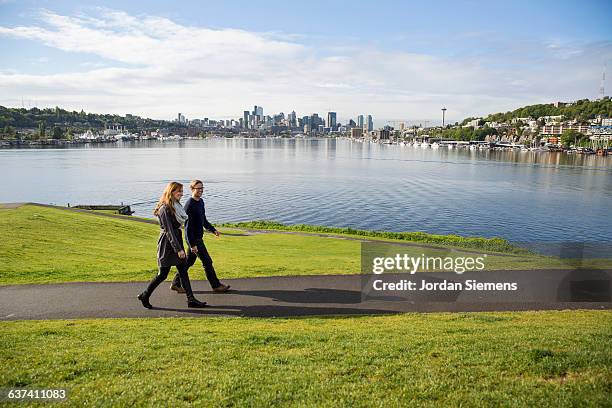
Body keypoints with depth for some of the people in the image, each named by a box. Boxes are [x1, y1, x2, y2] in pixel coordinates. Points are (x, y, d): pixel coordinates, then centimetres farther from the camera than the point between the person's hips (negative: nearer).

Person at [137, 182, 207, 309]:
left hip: (177, 240, 9)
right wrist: (178, 249, -24)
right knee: (163, 274, 2)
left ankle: (191, 300, 10)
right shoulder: (165, 209, -17)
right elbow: (169, 231, -22)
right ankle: (144, 296, 21)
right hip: (167, 244, -9)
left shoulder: (176, 206, 10)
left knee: (183, 271, 7)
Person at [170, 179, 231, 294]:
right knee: (207, 262, -2)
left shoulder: (201, 202, 10)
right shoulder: (189, 205, -18)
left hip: (199, 237, 9)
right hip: (193, 238, -9)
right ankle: (216, 286, 9)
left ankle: (176, 284, 26)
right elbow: (188, 226, -20)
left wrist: (213, 230, 13)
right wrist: (192, 244, -22)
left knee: (189, 261, 15)